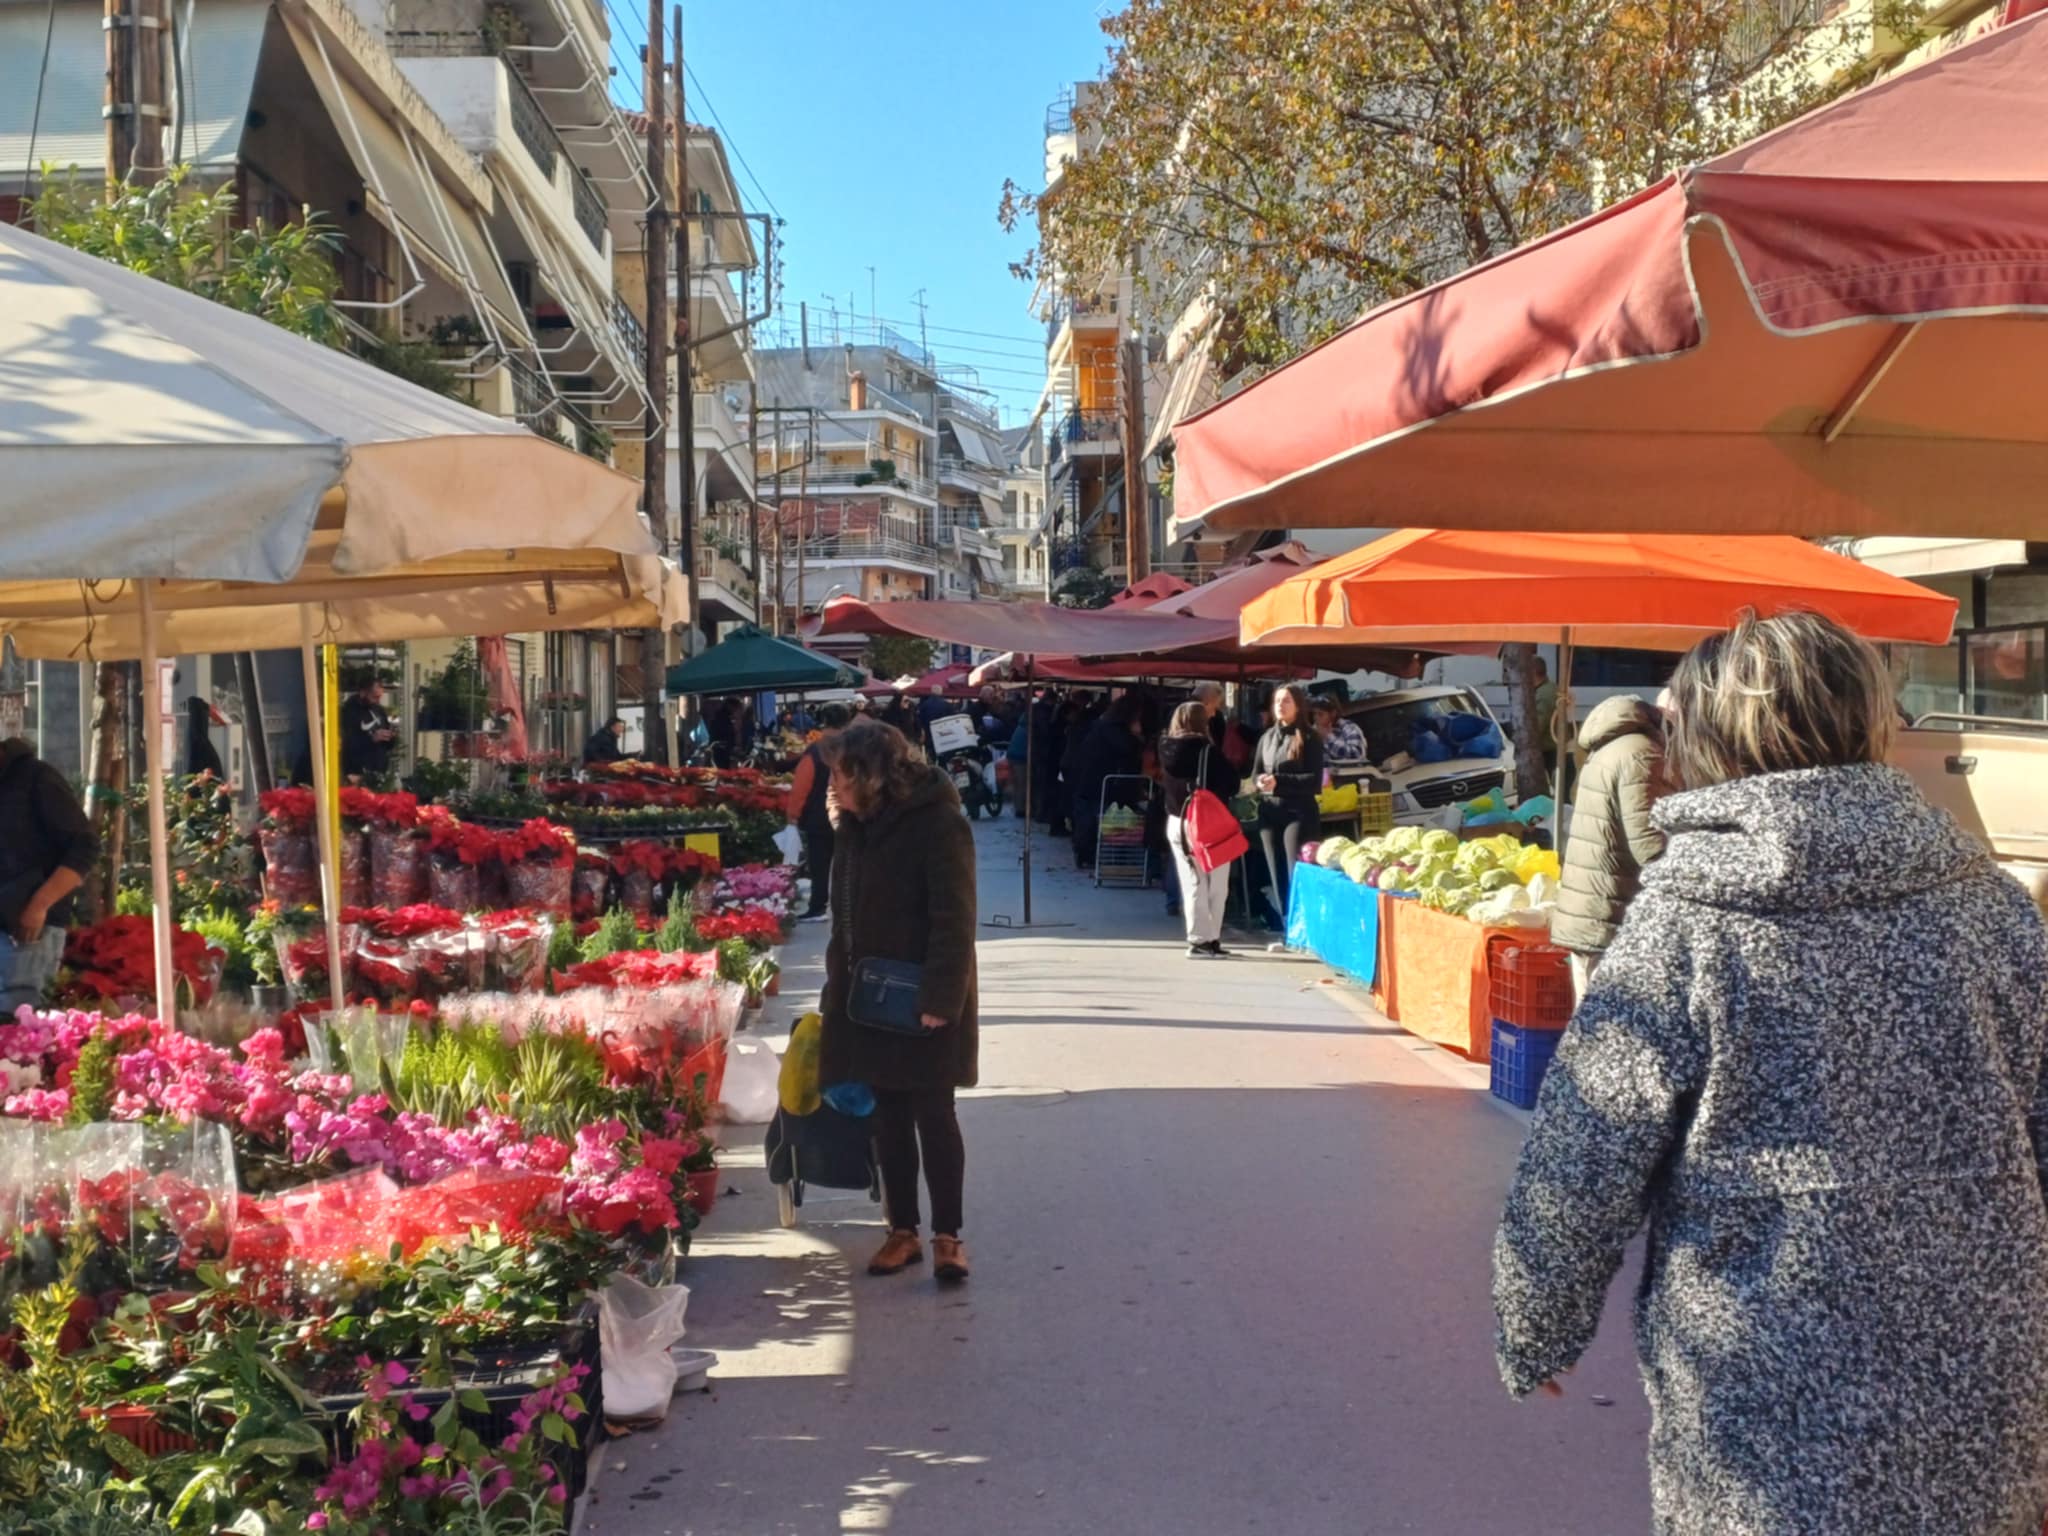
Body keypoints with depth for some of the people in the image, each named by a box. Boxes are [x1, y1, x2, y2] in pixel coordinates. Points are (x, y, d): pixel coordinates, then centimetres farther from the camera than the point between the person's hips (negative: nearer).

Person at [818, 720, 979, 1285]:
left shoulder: (938, 823, -14)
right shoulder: (856, 826, 10)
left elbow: (954, 920, -18)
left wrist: (940, 999, -22)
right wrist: (838, 985, 12)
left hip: (925, 1003, -7)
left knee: (933, 1115, 0)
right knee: (888, 1117, 10)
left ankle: (947, 1235, 11)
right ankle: (902, 1231, 20)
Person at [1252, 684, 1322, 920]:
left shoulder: (1309, 737, -3)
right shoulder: (1267, 737, 14)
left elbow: (1314, 780, -8)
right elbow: (1255, 773, 15)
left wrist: (1279, 781, -18)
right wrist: (1261, 781, -9)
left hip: (1299, 813, -5)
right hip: (1269, 812, 6)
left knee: (1297, 873, -9)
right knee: (1277, 875, 8)